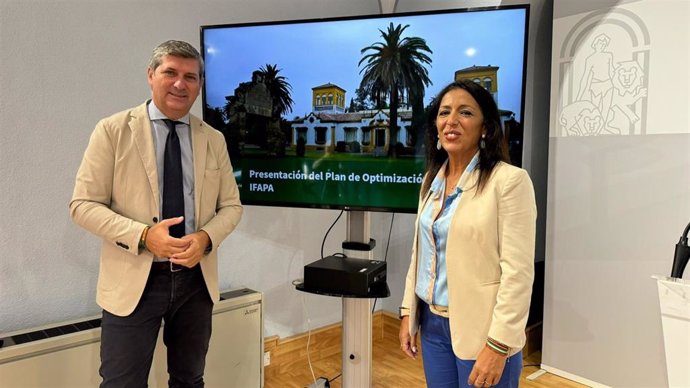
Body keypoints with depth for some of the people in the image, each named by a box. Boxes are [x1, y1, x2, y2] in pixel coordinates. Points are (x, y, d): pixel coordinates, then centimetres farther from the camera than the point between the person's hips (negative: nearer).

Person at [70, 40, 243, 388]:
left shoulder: (214, 140, 5)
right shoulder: (113, 130, -4)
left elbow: (231, 206, 8)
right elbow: (83, 205, -7)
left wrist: (206, 238, -13)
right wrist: (144, 235, -21)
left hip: (196, 279, 4)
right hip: (133, 280, -3)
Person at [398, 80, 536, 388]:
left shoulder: (510, 180, -13)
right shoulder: (432, 180, 7)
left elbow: (518, 271, -17)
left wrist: (499, 345, -19)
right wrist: (408, 312, 10)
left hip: (481, 331, -6)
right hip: (433, 324, 6)